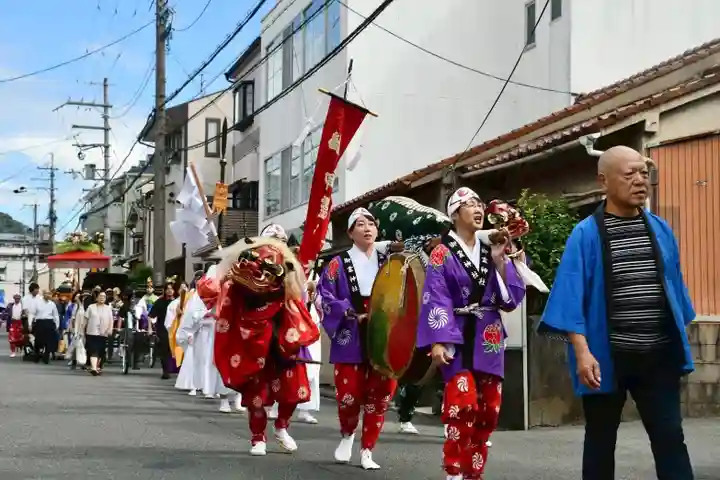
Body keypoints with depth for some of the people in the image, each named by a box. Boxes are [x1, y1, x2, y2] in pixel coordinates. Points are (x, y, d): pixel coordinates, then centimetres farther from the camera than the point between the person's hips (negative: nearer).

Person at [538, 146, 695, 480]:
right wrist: (582, 353, -20)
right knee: (601, 439, 10)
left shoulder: (660, 229, 7)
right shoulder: (586, 234, -6)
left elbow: (674, 286, 14)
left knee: (670, 437, -1)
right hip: (606, 356, -3)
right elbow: (572, 297, -11)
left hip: (659, 355, 3)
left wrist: (681, 342, 15)